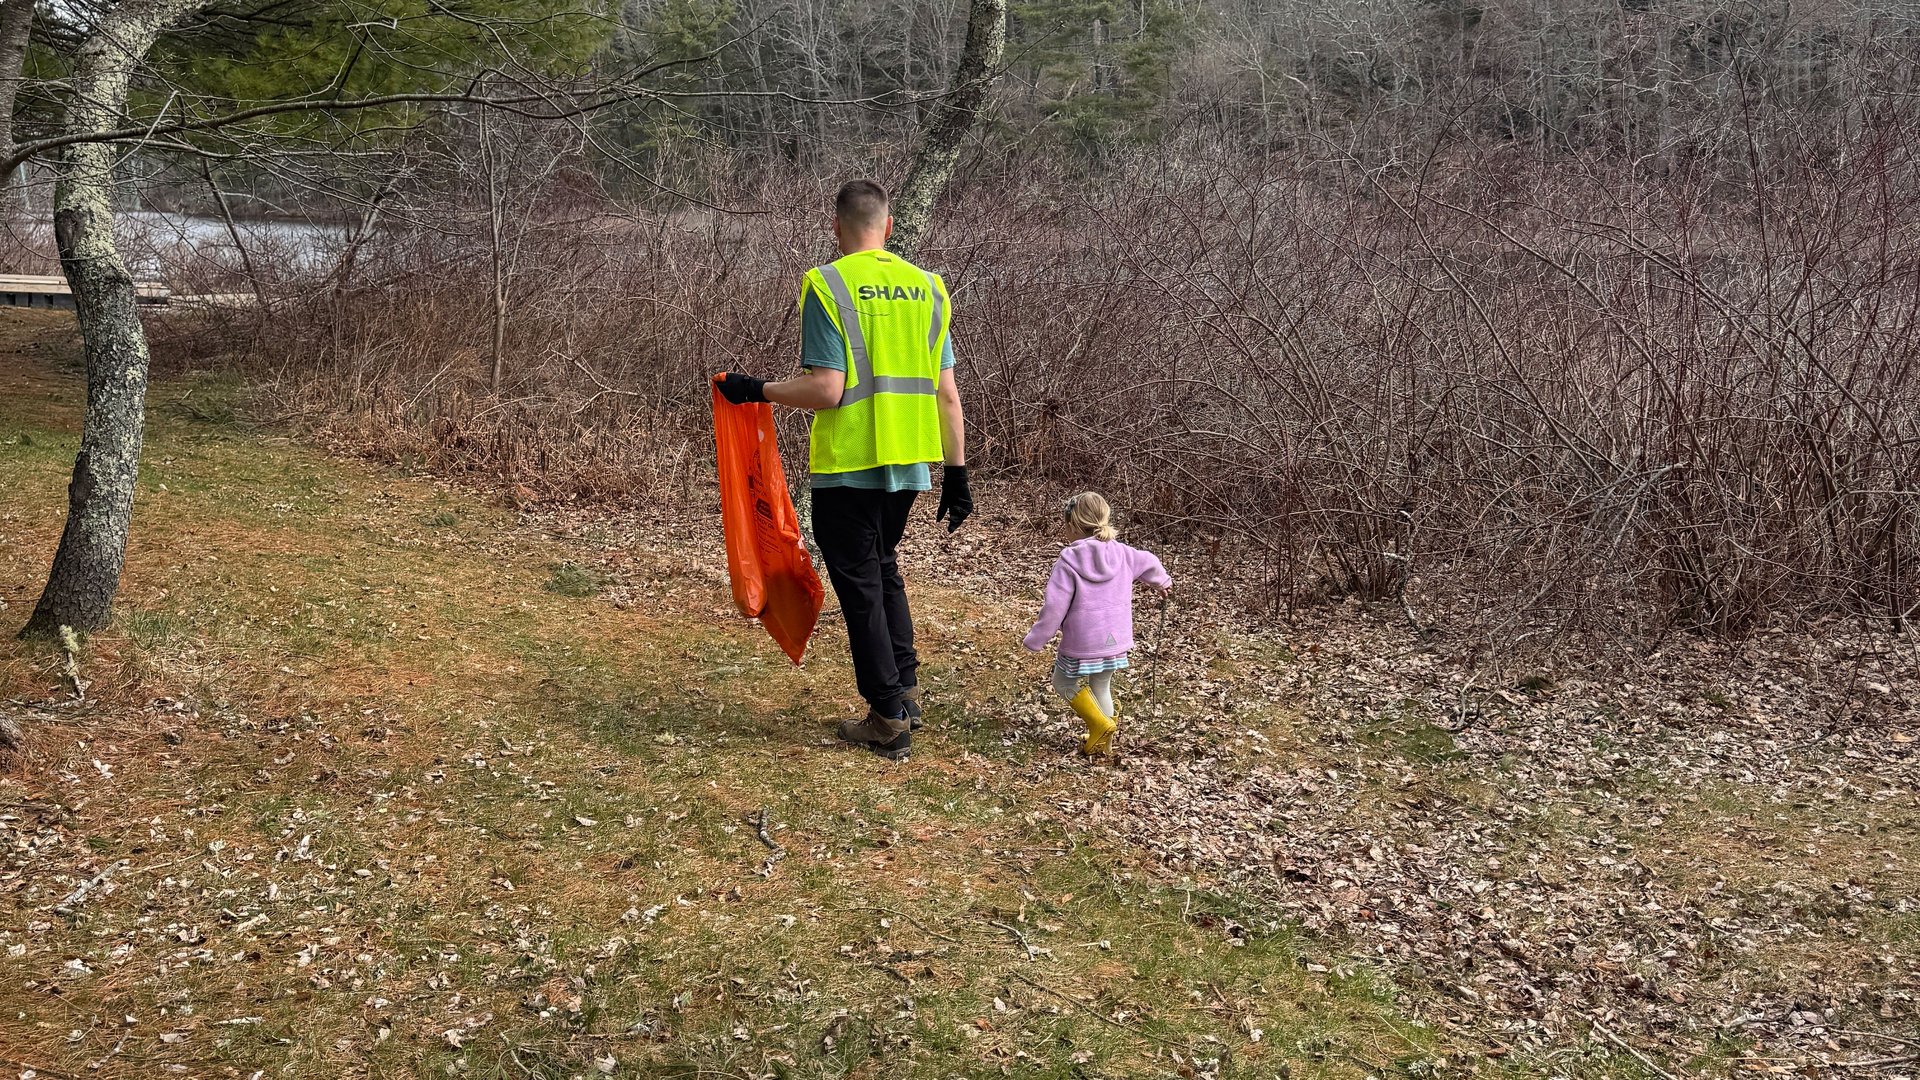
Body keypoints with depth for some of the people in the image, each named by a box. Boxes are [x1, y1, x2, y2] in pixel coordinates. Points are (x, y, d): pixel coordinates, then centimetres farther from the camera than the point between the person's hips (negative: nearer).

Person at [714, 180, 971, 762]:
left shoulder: (827, 285, -10)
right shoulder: (927, 287, 5)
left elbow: (826, 390, -18)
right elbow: (947, 393, 4)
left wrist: (758, 391, -3)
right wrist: (956, 473, 10)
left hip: (848, 466, -5)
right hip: (909, 463, 6)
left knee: (861, 585, 6)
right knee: (883, 567, 25)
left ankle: (888, 719, 11)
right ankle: (905, 689, 24)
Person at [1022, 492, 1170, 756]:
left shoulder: (1069, 561, -16)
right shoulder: (1122, 554, 1)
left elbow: (1054, 608, -16)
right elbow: (1148, 563, 21)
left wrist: (1035, 640, -4)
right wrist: (1163, 581, 43)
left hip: (1081, 645, -5)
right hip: (1115, 642, 6)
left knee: (1063, 683, 17)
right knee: (1101, 687, 24)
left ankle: (1100, 723, 4)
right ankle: (1103, 742, 29)